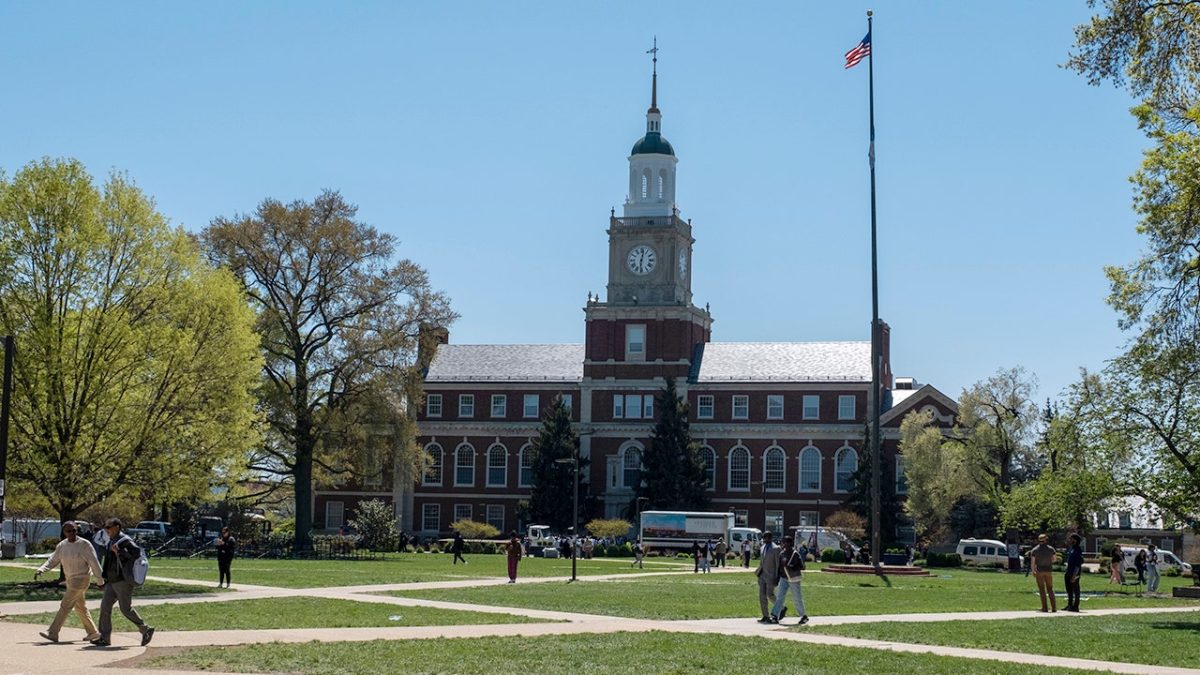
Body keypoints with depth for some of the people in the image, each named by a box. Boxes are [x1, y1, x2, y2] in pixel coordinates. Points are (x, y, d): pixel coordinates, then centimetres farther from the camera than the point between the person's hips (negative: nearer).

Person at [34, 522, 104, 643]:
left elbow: (94, 563, -12)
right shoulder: (62, 545, 4)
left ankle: (52, 633, -10)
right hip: (70, 579, 8)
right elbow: (52, 560, 4)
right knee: (80, 608, 15)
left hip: (81, 579, -8)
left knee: (65, 606, -11)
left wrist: (101, 580, -12)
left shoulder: (84, 544, -14)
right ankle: (93, 632, 26)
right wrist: (41, 569, -15)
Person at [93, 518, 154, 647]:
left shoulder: (125, 540, -12)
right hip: (111, 582, 9)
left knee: (126, 609, -4)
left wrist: (119, 552, -24)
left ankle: (146, 630, 10)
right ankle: (105, 638, 6)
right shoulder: (111, 541, 15)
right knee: (105, 607, 2)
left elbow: (137, 552, -26)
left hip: (123, 581, -9)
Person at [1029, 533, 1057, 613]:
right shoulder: (1051, 549, 0)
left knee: (1042, 590, 2)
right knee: (1050, 589, 9)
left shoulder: (1035, 550, -4)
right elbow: (1053, 560, 8)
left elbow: (1032, 562, -5)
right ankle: (1054, 607, 3)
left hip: (1039, 571, -2)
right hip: (1048, 570, 2)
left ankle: (1044, 608, -2)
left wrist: (1033, 571, 6)